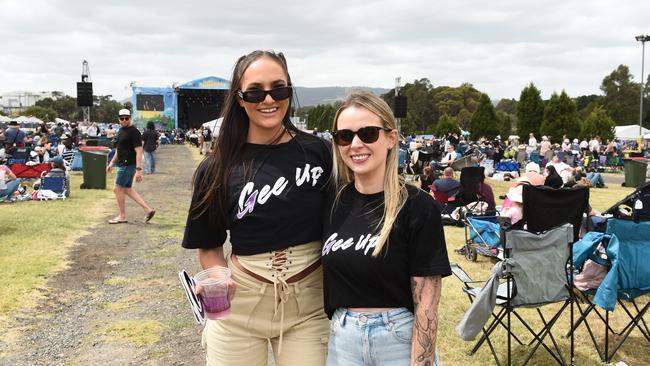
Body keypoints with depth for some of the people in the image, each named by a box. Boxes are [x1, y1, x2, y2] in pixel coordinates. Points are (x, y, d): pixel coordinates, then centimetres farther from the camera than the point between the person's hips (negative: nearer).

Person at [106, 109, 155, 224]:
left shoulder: (134, 132, -16)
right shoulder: (121, 130, 13)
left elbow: (139, 152, -21)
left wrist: (138, 170, -27)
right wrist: (112, 163, 24)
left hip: (129, 165, -10)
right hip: (123, 165, 10)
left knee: (118, 189, -2)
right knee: (127, 189, 12)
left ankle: (122, 216, 11)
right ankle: (148, 209, 13)